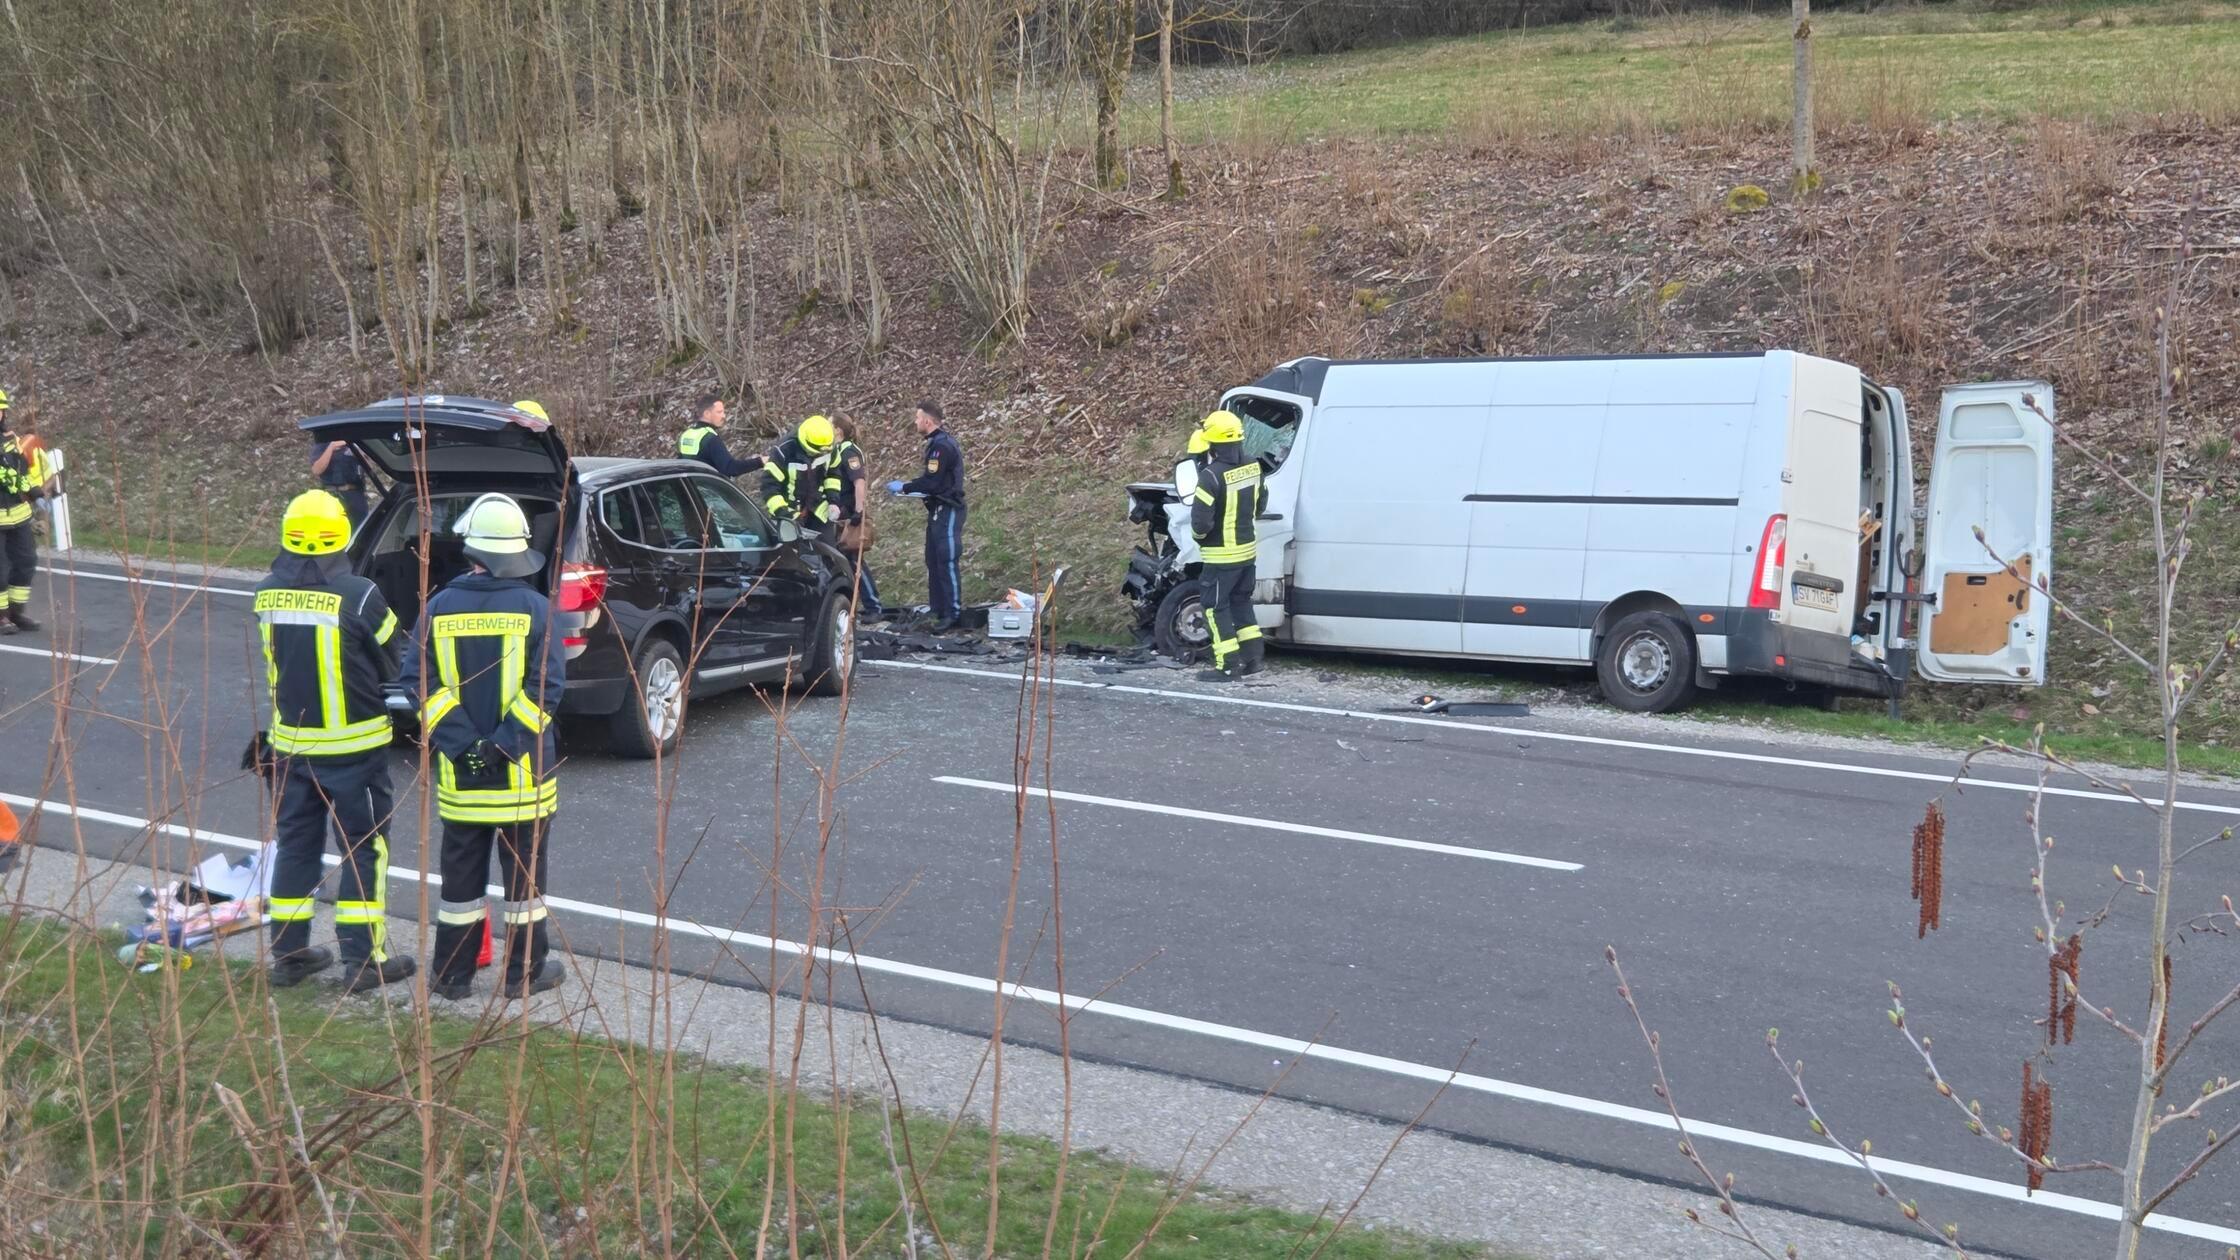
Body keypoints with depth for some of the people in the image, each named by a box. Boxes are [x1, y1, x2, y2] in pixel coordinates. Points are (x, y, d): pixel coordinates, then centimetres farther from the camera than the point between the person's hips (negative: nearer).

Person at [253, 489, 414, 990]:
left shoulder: (267, 594, -3)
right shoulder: (359, 596, -18)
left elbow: (271, 664, 10)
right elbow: (392, 666, -6)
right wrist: (384, 702, 13)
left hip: (291, 740, 5)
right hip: (353, 745, -5)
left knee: (295, 844, 15)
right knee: (364, 848, 4)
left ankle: (288, 954, 22)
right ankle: (363, 960, 6)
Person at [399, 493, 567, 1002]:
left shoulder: (440, 607, -2)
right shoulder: (534, 608, -8)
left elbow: (420, 682, -6)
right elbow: (547, 685, -15)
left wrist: (460, 743, -9)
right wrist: (507, 743, -12)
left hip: (460, 772, 2)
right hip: (523, 770, -2)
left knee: (461, 873, 13)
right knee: (524, 871, 9)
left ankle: (452, 974, 20)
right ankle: (525, 973, 16)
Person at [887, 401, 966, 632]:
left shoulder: (941, 446, -18)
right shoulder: (939, 442, 15)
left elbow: (931, 482, -21)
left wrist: (904, 487, -12)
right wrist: (911, 484, 12)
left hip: (947, 511, -11)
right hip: (939, 510, 11)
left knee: (946, 562, -10)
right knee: (933, 561, 12)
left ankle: (954, 613, -8)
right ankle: (938, 610, 16)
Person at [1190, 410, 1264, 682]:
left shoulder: (1212, 475, -24)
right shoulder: (1252, 467, -1)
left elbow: (1200, 522, -24)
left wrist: (1198, 533, -2)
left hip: (1222, 556, -7)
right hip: (1248, 549, 7)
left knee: (1215, 607, 4)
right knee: (1241, 601, 21)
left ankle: (1228, 666, 4)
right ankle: (1253, 657, 24)